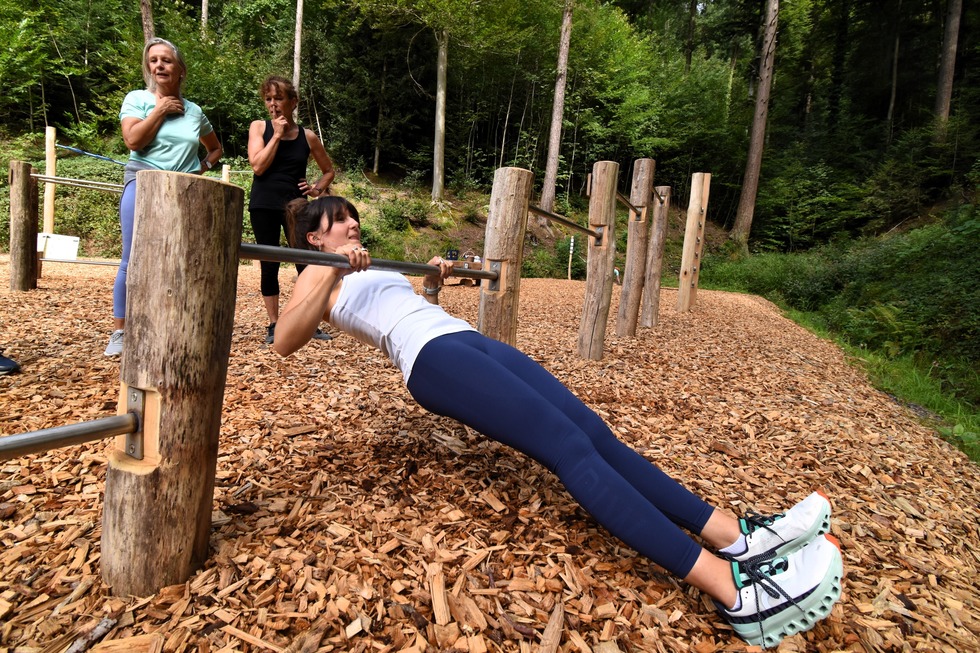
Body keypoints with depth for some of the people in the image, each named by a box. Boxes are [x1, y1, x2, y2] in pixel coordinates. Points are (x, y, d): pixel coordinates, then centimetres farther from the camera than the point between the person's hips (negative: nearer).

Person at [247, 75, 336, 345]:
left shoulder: (307, 136, 5)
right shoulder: (258, 128, 4)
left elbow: (328, 169, 18)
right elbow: (258, 166, -10)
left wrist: (318, 189, 0)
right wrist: (277, 135, -9)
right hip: (263, 206, 0)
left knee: (306, 264, -5)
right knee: (269, 266, 4)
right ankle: (273, 325, 14)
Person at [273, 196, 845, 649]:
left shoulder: (371, 271, 34)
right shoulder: (320, 278, 12)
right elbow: (284, 341, -7)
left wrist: (432, 284, 33)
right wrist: (332, 272, -18)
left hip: (474, 341, 9)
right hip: (433, 359, -9)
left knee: (594, 432, -8)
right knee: (571, 447, -24)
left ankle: (734, 536, -9)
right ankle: (735, 589, -27)